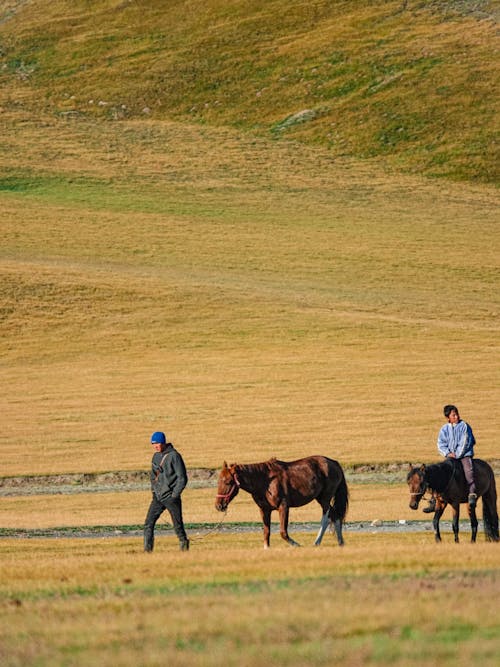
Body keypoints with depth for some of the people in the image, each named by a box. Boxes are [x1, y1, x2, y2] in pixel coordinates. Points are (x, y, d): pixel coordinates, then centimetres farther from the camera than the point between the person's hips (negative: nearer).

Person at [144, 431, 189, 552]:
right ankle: (147, 550, -4)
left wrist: (175, 495, -14)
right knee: (148, 524, -3)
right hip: (157, 497, 6)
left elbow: (182, 478, -11)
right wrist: (154, 491, 10)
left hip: (171, 497, -6)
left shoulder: (174, 456, -10)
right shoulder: (156, 456, 12)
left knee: (178, 525, 1)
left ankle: (184, 545, 13)